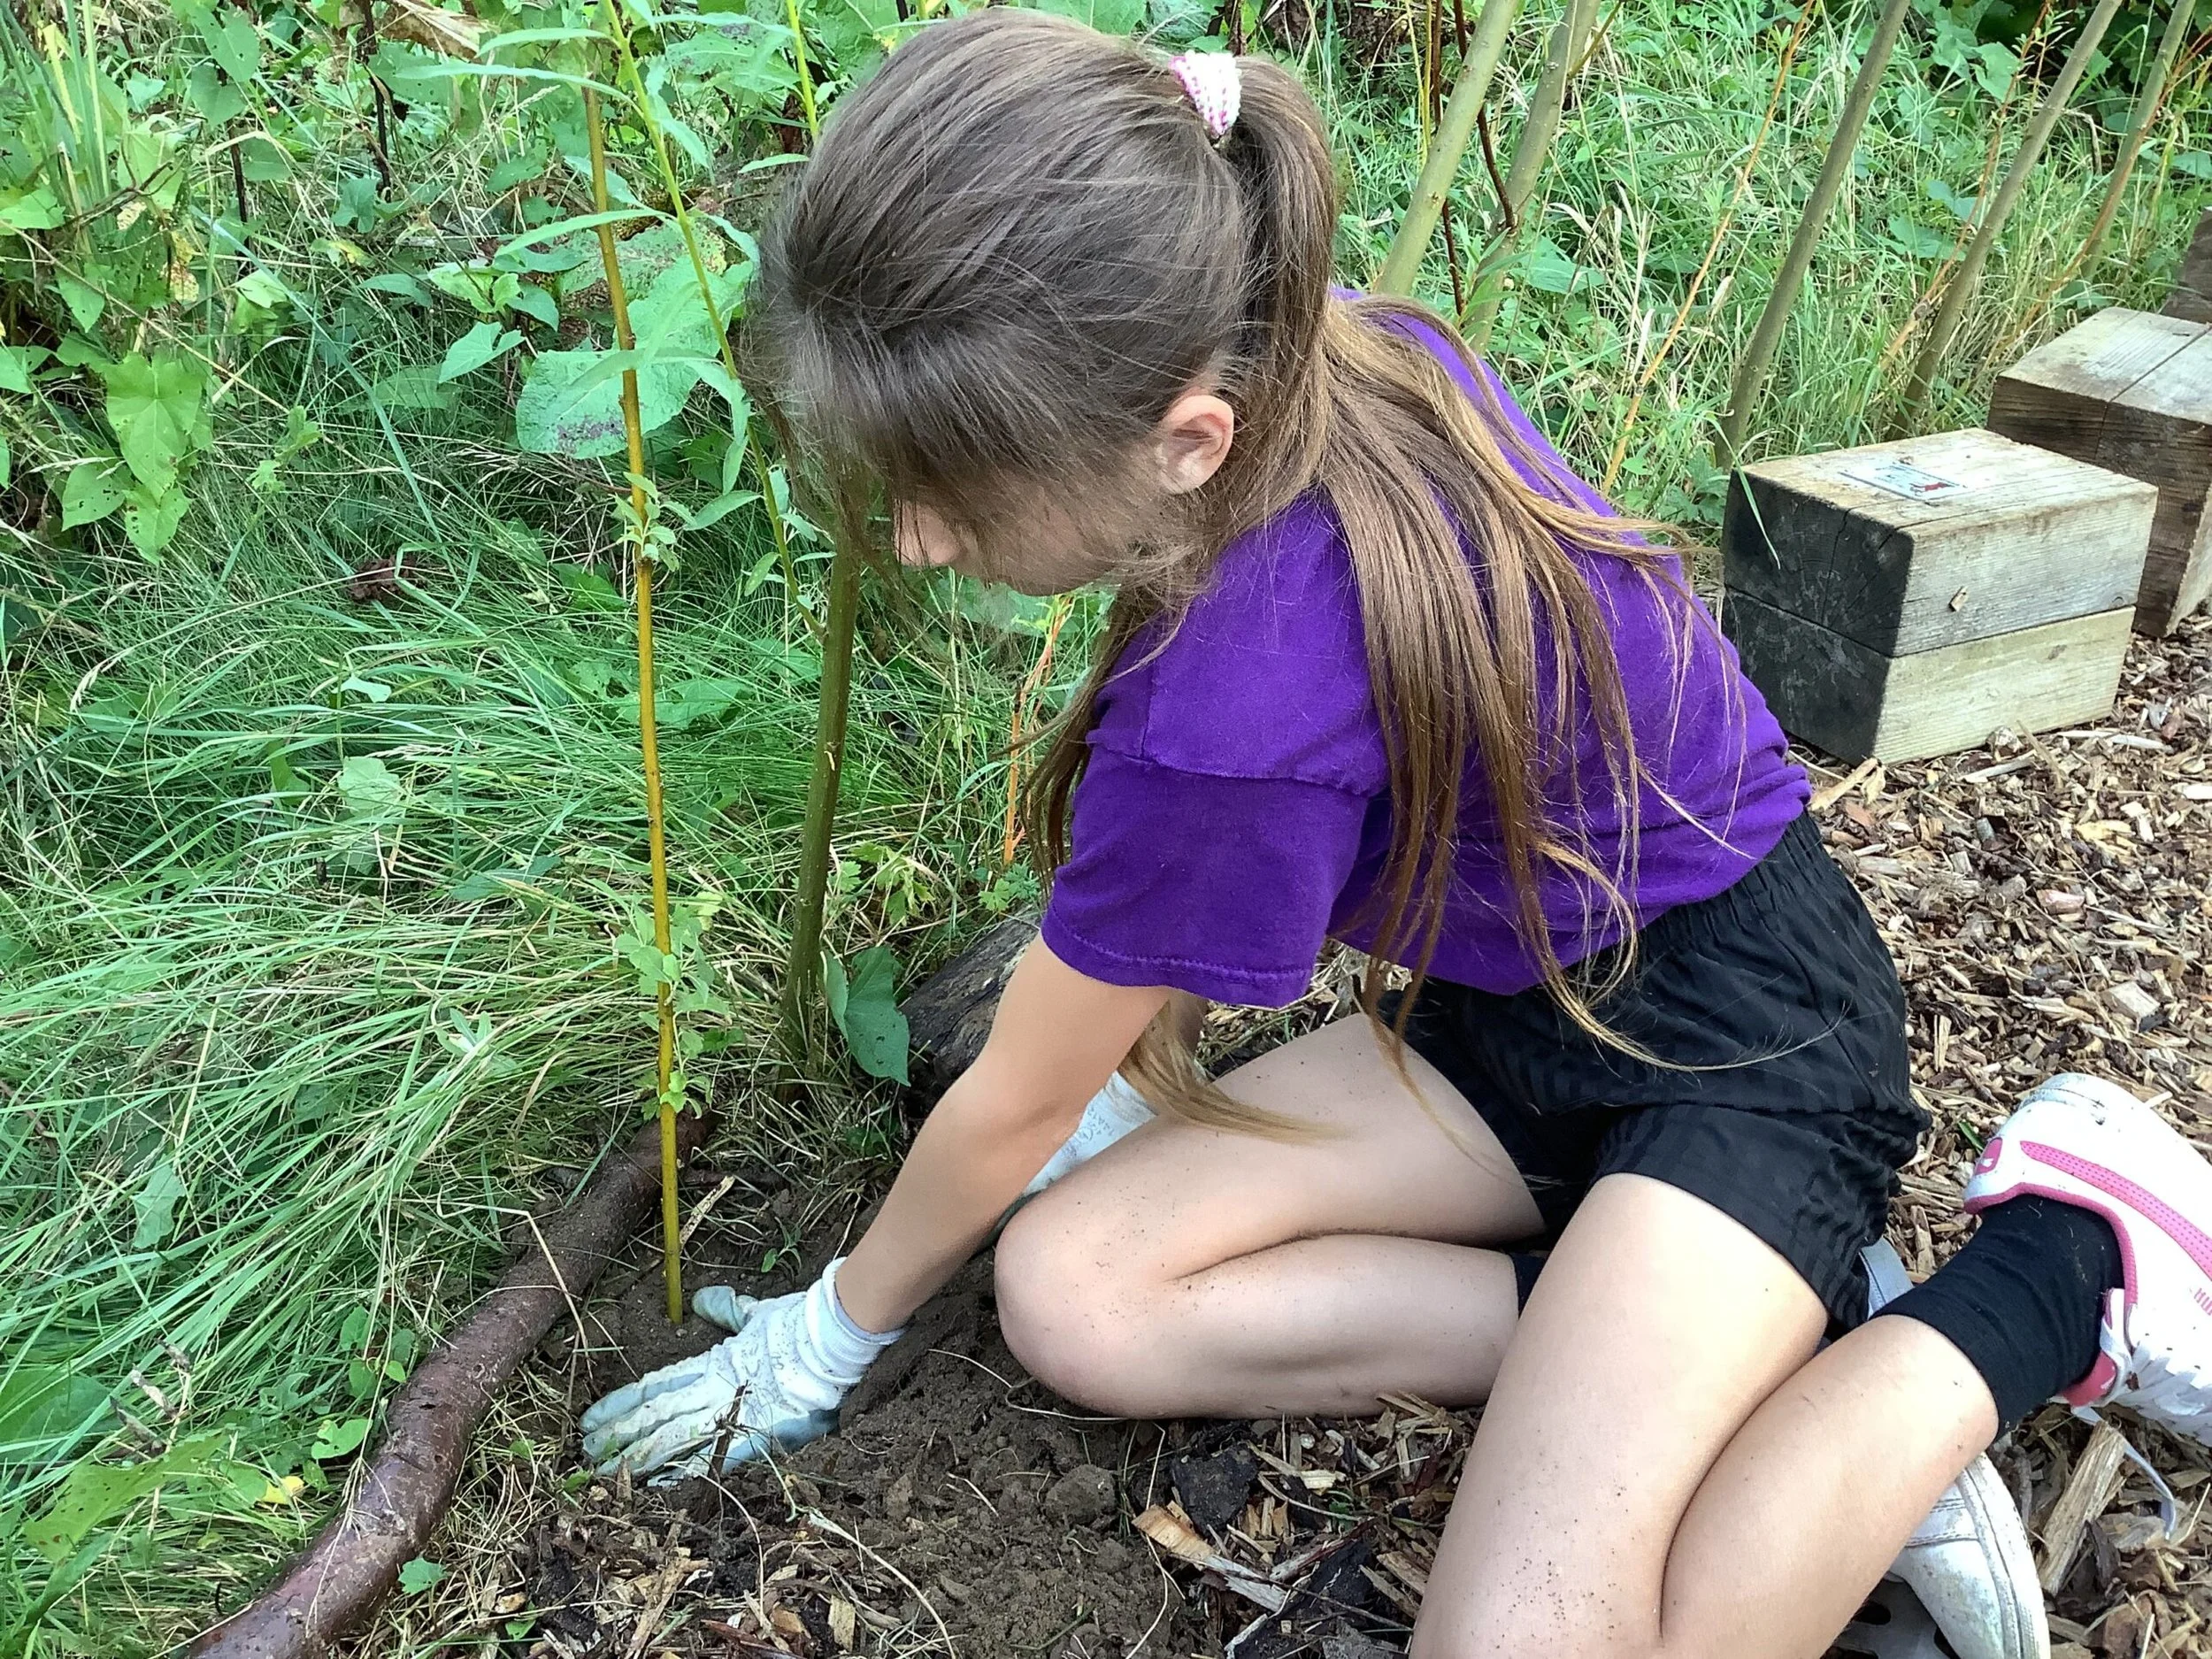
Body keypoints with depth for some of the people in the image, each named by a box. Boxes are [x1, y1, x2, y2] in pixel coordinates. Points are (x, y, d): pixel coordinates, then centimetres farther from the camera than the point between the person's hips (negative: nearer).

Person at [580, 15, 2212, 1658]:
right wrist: (1131, 1054, 11)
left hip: (1742, 1025, -8)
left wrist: (832, 1334, 5)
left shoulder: (1234, 711, -34)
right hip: (1514, 999, 8)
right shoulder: (1320, 354, -11)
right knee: (1074, 1294, -8)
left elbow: (1016, 1106, -14)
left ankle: (2063, 1252, -4)